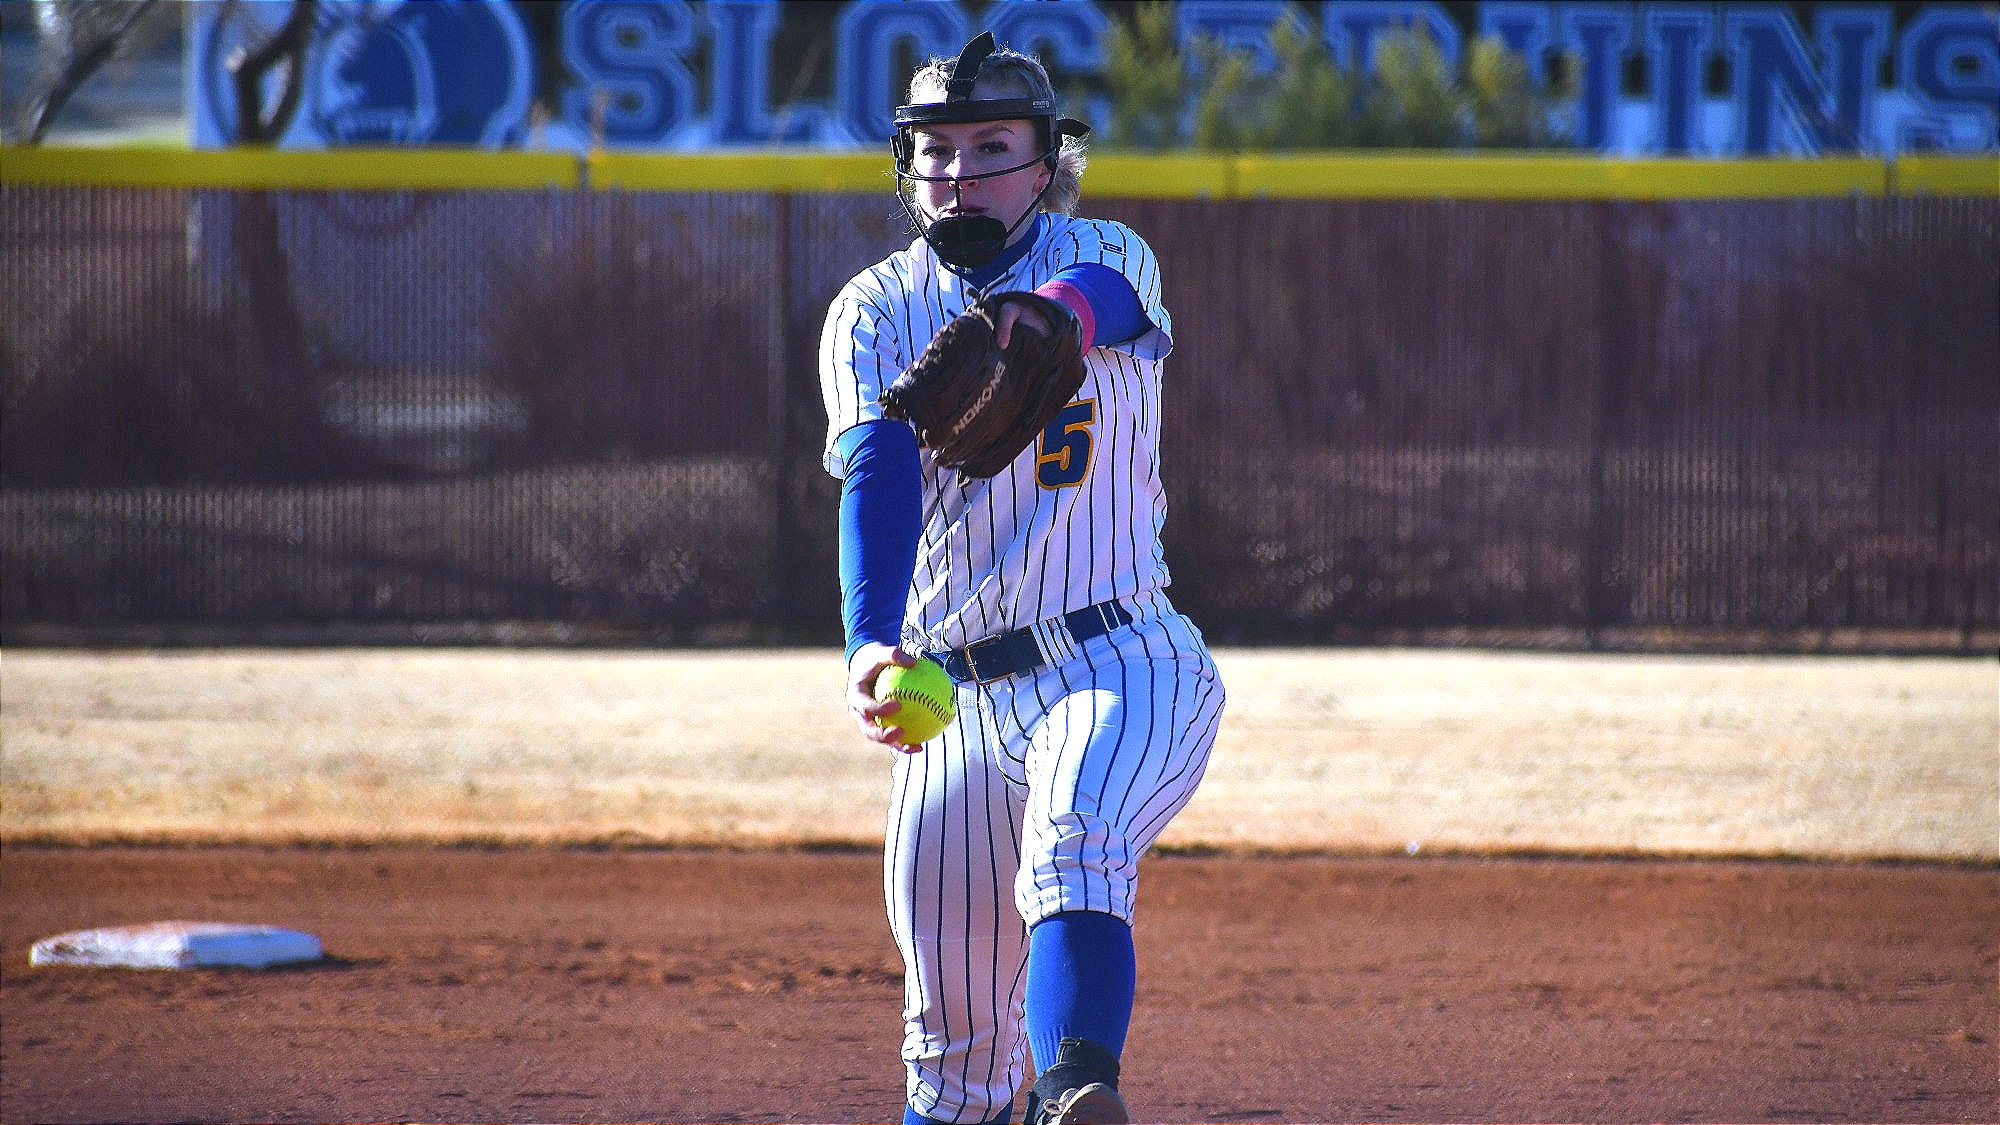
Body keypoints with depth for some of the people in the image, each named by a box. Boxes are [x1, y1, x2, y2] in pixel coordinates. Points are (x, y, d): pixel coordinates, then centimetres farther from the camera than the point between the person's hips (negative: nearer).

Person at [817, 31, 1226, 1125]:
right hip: (954, 695, 3)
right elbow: (878, 473, -14)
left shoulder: (1105, 257, 1)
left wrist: (1056, 313, -53)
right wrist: (870, 643, -33)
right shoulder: (875, 310, 5)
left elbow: (1104, 295, -26)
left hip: (1122, 663, -3)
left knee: (1075, 846, -34)